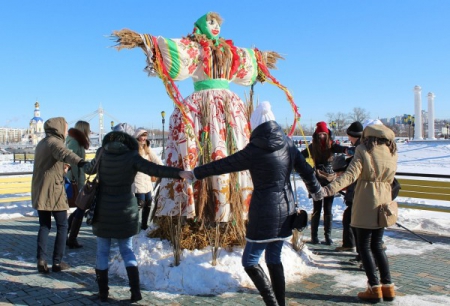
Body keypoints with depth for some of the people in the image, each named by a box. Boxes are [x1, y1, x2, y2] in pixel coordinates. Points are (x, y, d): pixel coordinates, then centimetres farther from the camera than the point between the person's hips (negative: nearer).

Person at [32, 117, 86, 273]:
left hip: (39, 191, 8)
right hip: (54, 192, -8)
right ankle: (57, 262, 4)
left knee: (44, 226, 13)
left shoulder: (41, 144, 17)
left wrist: (62, 168, 46)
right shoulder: (54, 142, -11)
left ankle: (41, 259, 1)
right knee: (62, 226, 4)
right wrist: (79, 161, -53)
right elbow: (64, 153, -35)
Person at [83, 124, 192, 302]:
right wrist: (179, 173, -31)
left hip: (103, 211, 1)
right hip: (125, 212, -1)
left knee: (102, 252, 12)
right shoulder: (131, 157, -11)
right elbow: (155, 170, -24)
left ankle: (103, 292, 17)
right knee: (127, 250, 13)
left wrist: (83, 166, 40)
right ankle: (135, 290, 6)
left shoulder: (102, 153, -2)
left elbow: (89, 169, 17)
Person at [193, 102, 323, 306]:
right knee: (274, 259, 17)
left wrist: (196, 173, 6)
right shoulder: (287, 144, 3)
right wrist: (316, 190, 32)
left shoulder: (256, 150, -14)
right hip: (285, 208, 7)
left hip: (265, 211, -7)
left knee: (250, 261, 3)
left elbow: (224, 164, -7)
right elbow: (306, 170, 13)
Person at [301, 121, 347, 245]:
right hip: (317, 181, 0)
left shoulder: (331, 145, -3)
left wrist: (346, 150, -44)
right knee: (317, 209, 3)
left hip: (330, 180, 0)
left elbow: (339, 148, -23)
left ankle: (328, 236, 14)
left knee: (328, 210, 6)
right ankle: (314, 236, 12)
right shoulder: (312, 147, 1)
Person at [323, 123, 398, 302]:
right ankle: (388, 286, 16)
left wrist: (330, 189, -29)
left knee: (364, 246, 4)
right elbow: (389, 179, 11)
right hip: (384, 202, 6)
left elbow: (350, 175, -22)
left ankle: (375, 288, 4)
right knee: (377, 245, 16)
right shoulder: (392, 153, 6)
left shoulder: (363, 150, -10)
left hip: (366, 203, -6)